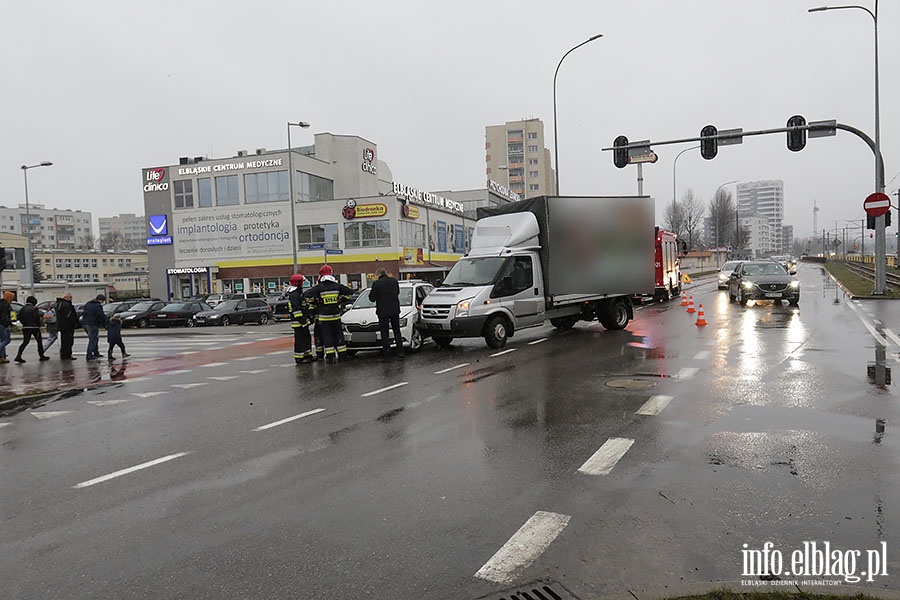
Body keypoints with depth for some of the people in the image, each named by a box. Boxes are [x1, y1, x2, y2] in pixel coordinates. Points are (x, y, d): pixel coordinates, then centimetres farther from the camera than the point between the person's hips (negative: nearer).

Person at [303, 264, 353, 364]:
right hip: (336, 316, 3)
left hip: (324, 317, -3)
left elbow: (306, 294, -14)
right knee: (338, 335, 13)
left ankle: (330, 357, 0)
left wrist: (315, 302, 2)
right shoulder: (337, 286, -1)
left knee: (327, 337, 2)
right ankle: (342, 354, 17)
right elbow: (350, 292, 7)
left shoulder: (319, 287, -10)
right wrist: (341, 301, 14)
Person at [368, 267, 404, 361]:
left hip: (383, 312, -4)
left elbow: (372, 298, -7)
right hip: (395, 310, 4)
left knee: (385, 334, 4)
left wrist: (370, 293, 12)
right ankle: (400, 352, 12)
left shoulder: (376, 283, -13)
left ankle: (386, 355, 4)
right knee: (397, 332, 14)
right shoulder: (394, 281, 1)